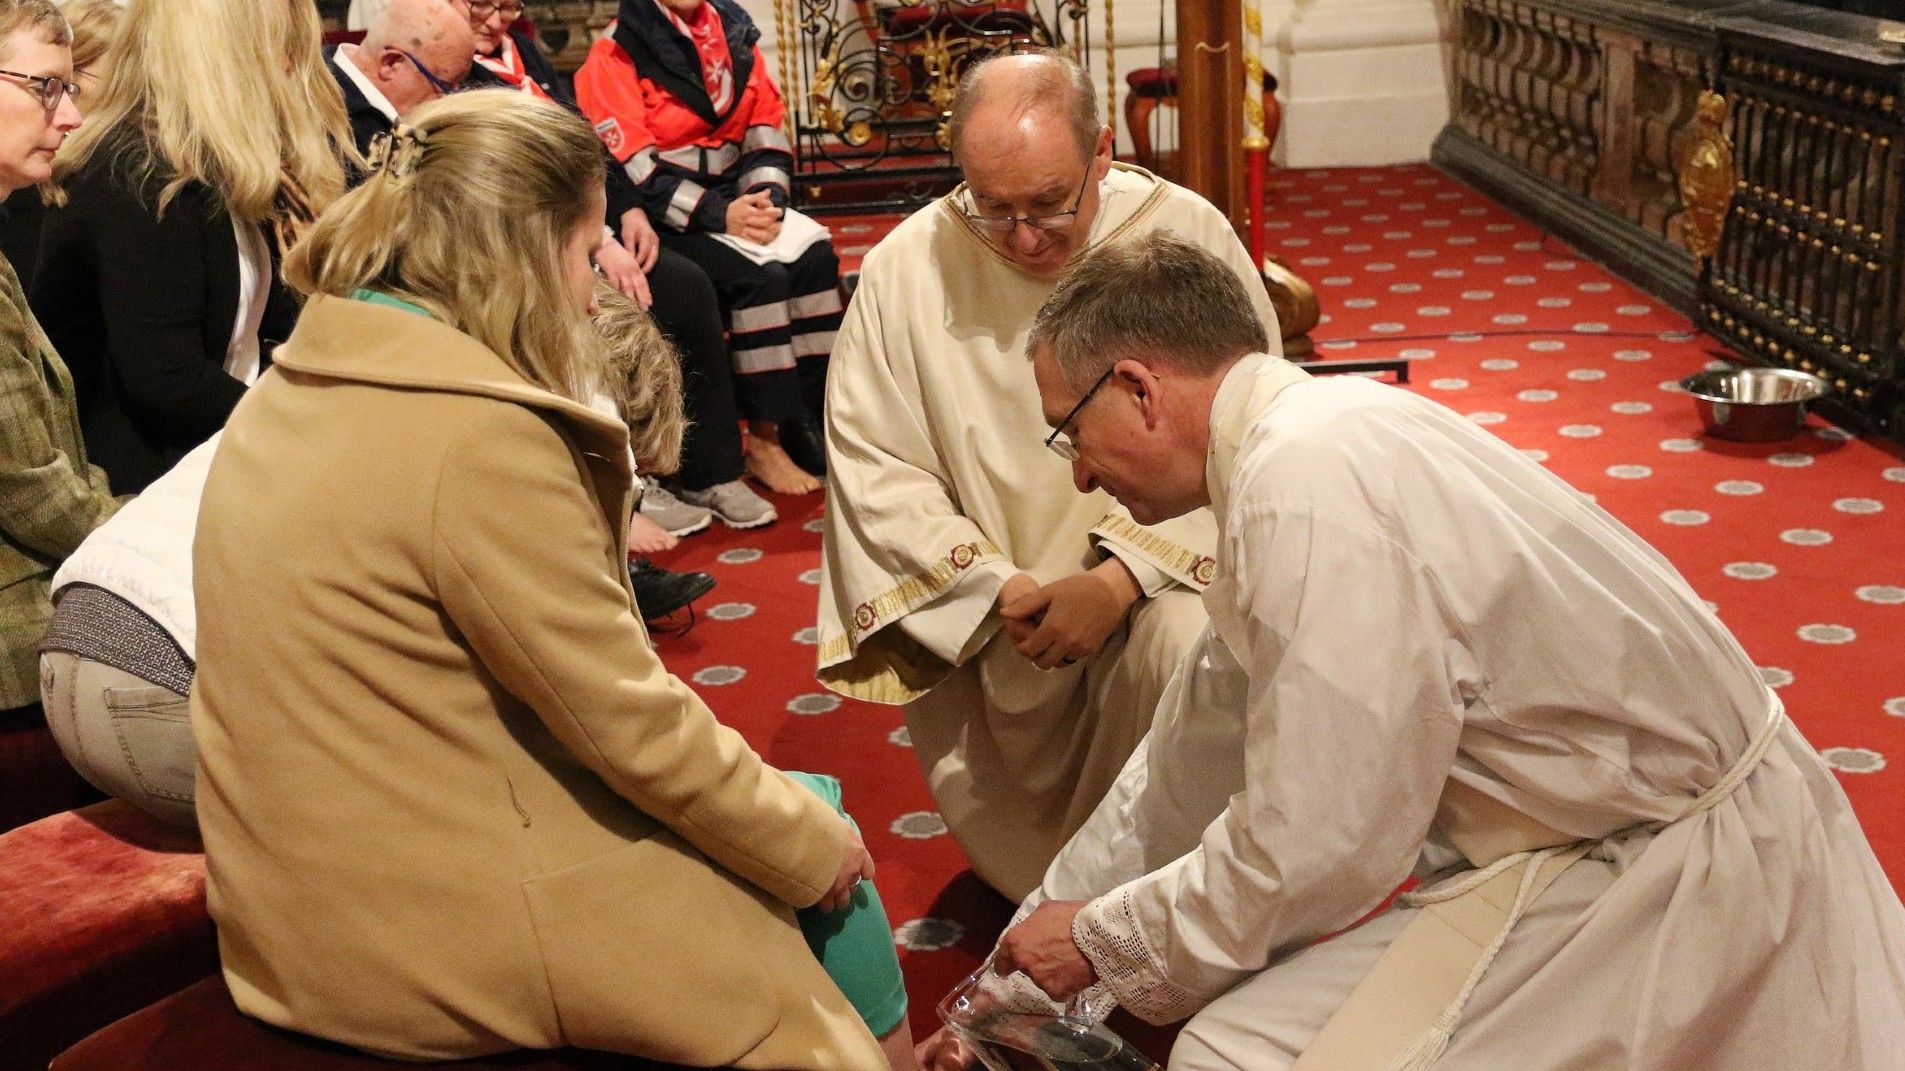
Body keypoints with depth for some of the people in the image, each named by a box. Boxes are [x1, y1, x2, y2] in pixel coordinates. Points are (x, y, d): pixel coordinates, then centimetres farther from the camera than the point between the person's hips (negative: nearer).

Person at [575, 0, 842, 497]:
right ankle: (763, 439, -17)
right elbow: (633, 170, -16)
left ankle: (811, 419, -11)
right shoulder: (615, 53, -9)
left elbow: (768, 132, 7)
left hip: (735, 199, 6)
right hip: (664, 219, -6)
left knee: (814, 253, -16)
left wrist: (767, 197, -12)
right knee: (761, 272, -26)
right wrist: (719, 214, -23)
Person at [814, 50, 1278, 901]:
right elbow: (875, 468, -4)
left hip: (1154, 572, -1)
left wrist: (1120, 580, -21)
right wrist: (996, 587, -15)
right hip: (981, 607, 1)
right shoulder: (906, 269, -8)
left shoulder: (1188, 237, -10)